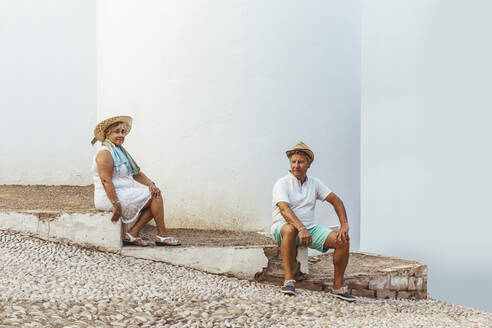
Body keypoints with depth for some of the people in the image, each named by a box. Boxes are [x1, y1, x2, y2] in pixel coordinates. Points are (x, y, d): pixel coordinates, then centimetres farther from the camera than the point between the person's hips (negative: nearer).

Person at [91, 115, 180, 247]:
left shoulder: (120, 151, 18)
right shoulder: (105, 153, -14)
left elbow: (136, 173, 15)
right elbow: (106, 181, -23)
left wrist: (150, 183, -3)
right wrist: (116, 204, -28)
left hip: (123, 195, 10)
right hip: (110, 198, -10)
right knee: (155, 196, -11)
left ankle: (132, 235, -4)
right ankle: (162, 236, -3)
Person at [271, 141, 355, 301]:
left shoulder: (314, 183, 9)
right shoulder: (282, 184, -9)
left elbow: (336, 200, 7)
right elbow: (284, 209, -26)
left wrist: (344, 225, -8)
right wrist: (301, 228, -42)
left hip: (311, 228, 5)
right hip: (283, 227, -5)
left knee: (343, 240, -15)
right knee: (290, 229, -42)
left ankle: (338, 286, -5)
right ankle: (289, 280, -36)